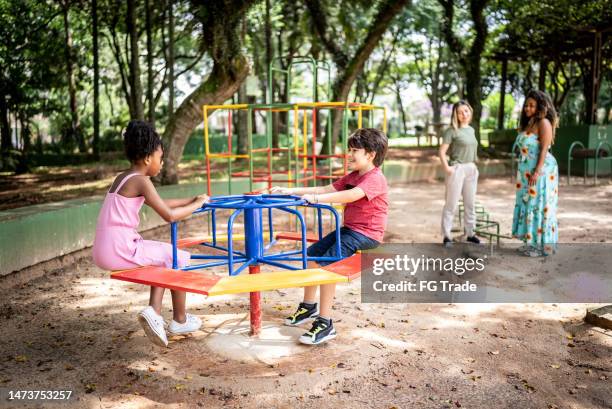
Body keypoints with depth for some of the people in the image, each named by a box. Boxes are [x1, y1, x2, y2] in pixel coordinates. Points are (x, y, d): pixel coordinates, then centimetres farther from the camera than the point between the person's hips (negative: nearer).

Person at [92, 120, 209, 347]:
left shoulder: (123, 178, 16)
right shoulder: (141, 181, -12)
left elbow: (159, 204, 26)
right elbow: (169, 215, -17)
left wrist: (191, 200, 21)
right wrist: (196, 205, -2)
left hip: (104, 252, 9)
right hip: (121, 251, -9)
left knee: (165, 257, 26)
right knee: (180, 258, 6)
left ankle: (154, 311, 14)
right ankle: (179, 320, 19)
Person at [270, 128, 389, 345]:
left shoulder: (375, 178, -16)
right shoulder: (352, 176, 15)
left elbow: (352, 195, -34)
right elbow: (326, 189, 10)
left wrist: (317, 198, -40)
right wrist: (291, 191, 2)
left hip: (366, 233, -10)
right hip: (349, 228, 10)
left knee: (327, 263, -25)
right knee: (312, 253, 8)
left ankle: (325, 323, -19)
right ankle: (309, 306, 23)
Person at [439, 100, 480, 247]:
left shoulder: (471, 130, 12)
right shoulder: (452, 131, -9)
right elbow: (442, 151, -12)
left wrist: (474, 166, 12)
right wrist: (446, 168, -20)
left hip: (472, 170, 7)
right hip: (457, 169, -7)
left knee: (470, 203, 13)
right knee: (451, 204, -3)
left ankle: (470, 233, 24)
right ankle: (446, 236, 2)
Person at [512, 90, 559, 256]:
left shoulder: (544, 122, -10)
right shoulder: (528, 123, 16)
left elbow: (544, 149, -17)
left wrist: (537, 172, -24)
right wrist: (522, 172, 17)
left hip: (540, 171, -9)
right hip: (528, 172, 9)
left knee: (540, 206, -6)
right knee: (530, 205, 11)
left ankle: (543, 245, 1)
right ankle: (533, 242, 18)